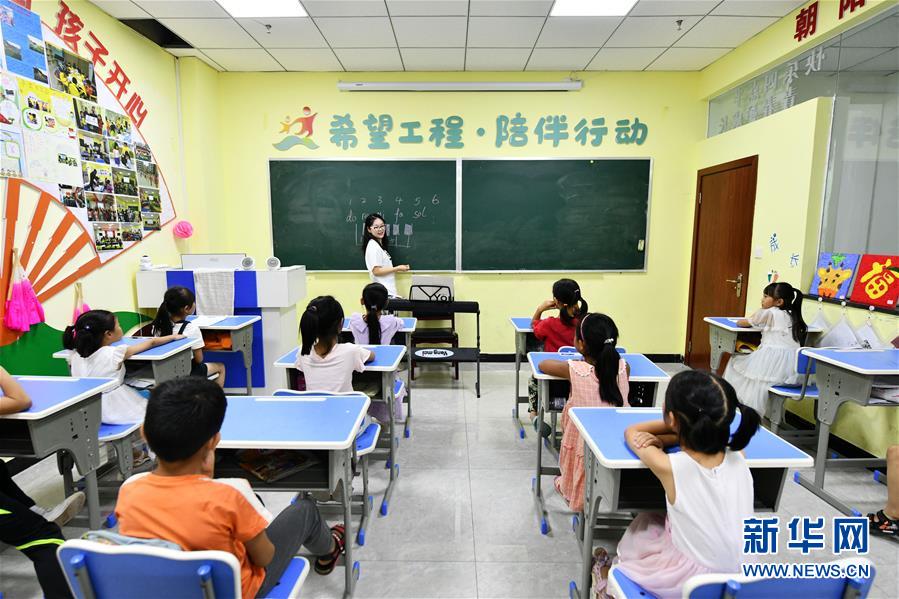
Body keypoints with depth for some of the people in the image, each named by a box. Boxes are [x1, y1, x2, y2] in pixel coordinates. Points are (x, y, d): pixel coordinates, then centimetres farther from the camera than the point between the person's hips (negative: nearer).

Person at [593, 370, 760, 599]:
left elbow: (632, 432, -6)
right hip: (743, 580, 5)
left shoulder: (670, 467, -25)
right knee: (659, 523, 26)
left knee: (642, 525, 23)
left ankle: (610, 574, 46)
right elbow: (701, 433, 7)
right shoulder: (738, 457, -14)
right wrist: (661, 439, -8)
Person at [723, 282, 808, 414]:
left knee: (736, 362, 15)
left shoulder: (768, 312, 0)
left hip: (773, 362, -6)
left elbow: (742, 323, 11)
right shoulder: (792, 315, 16)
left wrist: (741, 321, 34)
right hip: (793, 368, 6)